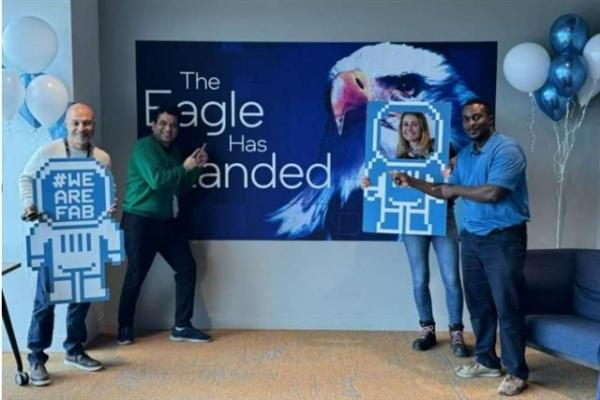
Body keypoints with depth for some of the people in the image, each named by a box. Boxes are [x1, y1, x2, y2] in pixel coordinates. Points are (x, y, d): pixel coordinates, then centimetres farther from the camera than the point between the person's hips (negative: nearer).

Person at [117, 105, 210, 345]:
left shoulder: (173, 152, 14)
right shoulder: (144, 147, -10)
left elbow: (182, 187, 16)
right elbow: (156, 180, -24)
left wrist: (196, 168, 2)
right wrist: (184, 167, -14)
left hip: (168, 221, 8)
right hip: (140, 221, -8)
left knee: (187, 267, 3)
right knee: (136, 275, -2)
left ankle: (181, 327, 11)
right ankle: (125, 328, 16)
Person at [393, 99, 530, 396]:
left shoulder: (507, 149, -13)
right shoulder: (465, 154, 12)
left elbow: (492, 193, -23)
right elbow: (447, 192, 17)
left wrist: (457, 188, -9)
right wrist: (412, 182, 10)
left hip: (503, 239, -7)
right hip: (471, 238, 7)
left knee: (507, 307, -1)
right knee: (478, 304, 13)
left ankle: (517, 372, 10)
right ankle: (486, 361, 27)